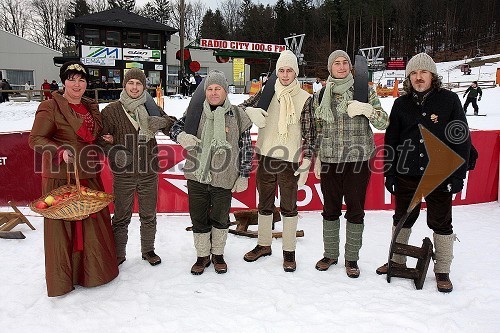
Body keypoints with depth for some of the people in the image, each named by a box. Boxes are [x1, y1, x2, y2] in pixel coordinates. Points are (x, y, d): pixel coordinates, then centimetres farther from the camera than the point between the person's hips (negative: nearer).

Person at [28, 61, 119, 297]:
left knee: (94, 222, 11)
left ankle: (92, 271, 29)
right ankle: (61, 279, 17)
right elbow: (35, 139, -9)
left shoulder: (91, 107, 14)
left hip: (89, 176, 7)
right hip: (60, 177, -6)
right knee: (62, 225, 0)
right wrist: (60, 151, -23)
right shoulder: (50, 107, -6)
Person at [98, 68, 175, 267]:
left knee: (149, 215, 15)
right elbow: (101, 138, -2)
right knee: (121, 217, 7)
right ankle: (118, 254, 25)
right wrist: (114, 152, -20)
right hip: (123, 173, -2)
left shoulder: (151, 108, 4)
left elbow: (173, 128, 7)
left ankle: (148, 250, 34)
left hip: (148, 172, 3)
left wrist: (162, 122, -15)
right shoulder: (111, 111, -3)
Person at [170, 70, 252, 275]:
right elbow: (174, 128, 9)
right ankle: (202, 256, 31)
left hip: (223, 179, -1)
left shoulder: (237, 116, -2)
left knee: (220, 218, 13)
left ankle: (218, 254, 35)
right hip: (197, 176, 2)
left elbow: (246, 148, 2)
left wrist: (243, 176, -1)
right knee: (199, 218, 11)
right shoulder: (196, 113, 2)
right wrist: (182, 136, -15)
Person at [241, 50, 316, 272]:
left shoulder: (304, 98, 0)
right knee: (264, 205, 14)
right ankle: (264, 245, 31)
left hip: (290, 161, -2)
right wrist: (251, 111, -11)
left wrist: (306, 162, -5)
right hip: (265, 157, 3)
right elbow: (242, 107, 12)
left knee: (289, 207, 4)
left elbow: (309, 133, 1)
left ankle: (289, 251, 18)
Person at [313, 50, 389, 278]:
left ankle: (352, 258, 20)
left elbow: (384, 124, -1)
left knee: (355, 209, 5)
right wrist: (317, 158, 10)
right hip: (329, 159, 2)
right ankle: (330, 254, 26)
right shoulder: (321, 96, 7)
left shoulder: (364, 91, 2)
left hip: (358, 159, -2)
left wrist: (367, 109, -19)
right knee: (330, 208, 10)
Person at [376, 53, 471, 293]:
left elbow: (462, 139, -2)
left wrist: (458, 175, -7)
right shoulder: (401, 104, 4)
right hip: (406, 175, 3)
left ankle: (442, 271, 25)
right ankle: (397, 261, 33)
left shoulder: (449, 100, -3)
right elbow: (391, 141, 7)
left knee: (441, 223, 9)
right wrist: (389, 173, 4)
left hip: (440, 176, -2)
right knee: (402, 220, 14)